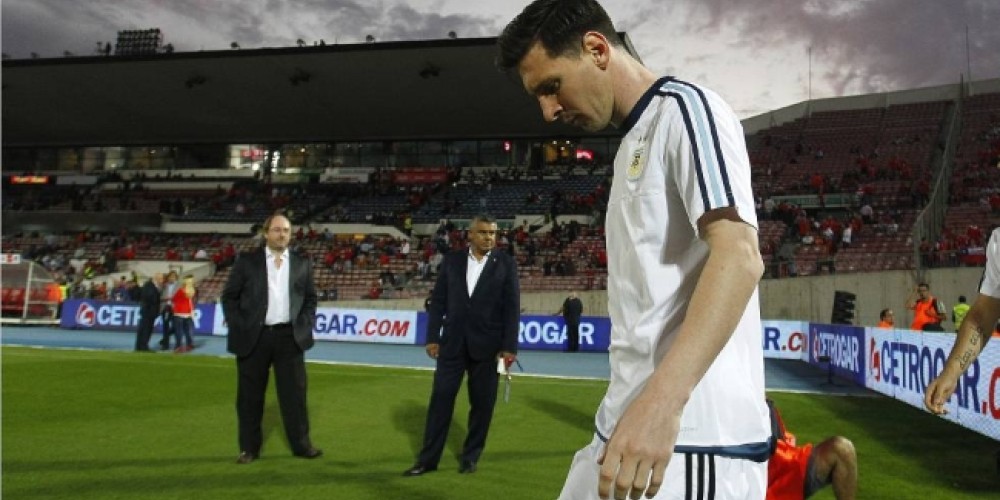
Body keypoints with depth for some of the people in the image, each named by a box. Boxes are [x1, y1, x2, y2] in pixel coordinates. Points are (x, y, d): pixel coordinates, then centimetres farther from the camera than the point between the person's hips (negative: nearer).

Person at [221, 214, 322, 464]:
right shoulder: (247, 260, 1)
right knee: (250, 395, 7)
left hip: (289, 336, 1)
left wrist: (303, 325, 0)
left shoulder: (302, 263, 7)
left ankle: (301, 444, 16)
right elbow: (229, 296, 2)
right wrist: (238, 327, -6)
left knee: (294, 392, 5)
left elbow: (310, 298, 12)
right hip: (253, 336, -1)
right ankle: (249, 448, 20)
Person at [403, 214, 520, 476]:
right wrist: (432, 337, 0)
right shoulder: (452, 260, 5)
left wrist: (509, 347, -8)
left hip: (487, 345, -1)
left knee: (482, 404, 7)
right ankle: (428, 458, 13)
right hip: (453, 342, 1)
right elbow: (438, 301, 6)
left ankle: (470, 456, 23)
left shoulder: (506, 263, 0)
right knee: (440, 399, 4)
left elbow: (512, 307, -3)